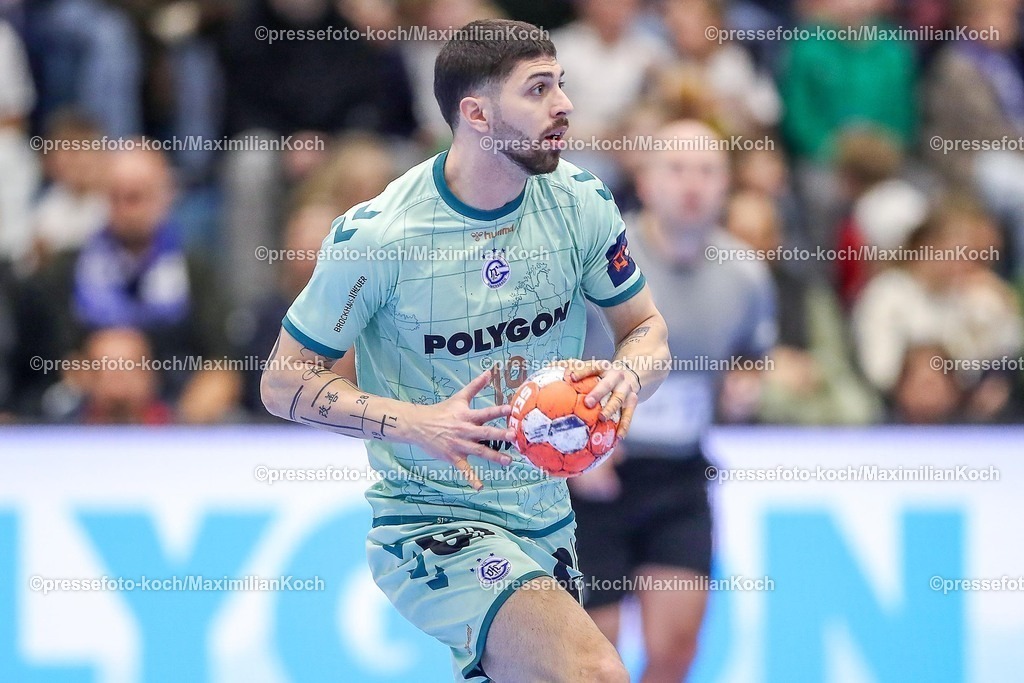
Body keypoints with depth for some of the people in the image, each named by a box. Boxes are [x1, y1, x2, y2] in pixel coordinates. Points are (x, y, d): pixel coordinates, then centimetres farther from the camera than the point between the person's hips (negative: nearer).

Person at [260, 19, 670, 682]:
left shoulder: (581, 203, -2)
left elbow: (646, 327, 11)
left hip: (548, 520, 6)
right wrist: (416, 423, -22)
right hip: (432, 521, -6)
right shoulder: (377, 234, -15)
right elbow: (283, 383, -7)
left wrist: (625, 374, -14)